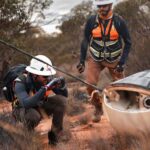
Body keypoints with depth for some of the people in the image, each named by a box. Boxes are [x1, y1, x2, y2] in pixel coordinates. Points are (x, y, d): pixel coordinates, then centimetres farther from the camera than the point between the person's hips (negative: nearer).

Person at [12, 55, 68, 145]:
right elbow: (26, 104, -49)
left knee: (61, 101, -22)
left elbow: (64, 95, -12)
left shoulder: (47, 78, -21)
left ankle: (55, 132, -3)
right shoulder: (21, 83, -33)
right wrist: (45, 88, -54)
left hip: (39, 105, 4)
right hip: (24, 109, -4)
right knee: (33, 116, -39)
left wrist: (62, 86, -36)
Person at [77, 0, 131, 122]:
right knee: (90, 85, -13)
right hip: (95, 58, 1)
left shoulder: (119, 21, -14)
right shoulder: (92, 21, -10)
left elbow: (128, 43, -6)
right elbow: (85, 41, 1)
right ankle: (98, 109, 11)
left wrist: (122, 63, -14)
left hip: (114, 59, -1)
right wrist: (82, 61, -5)